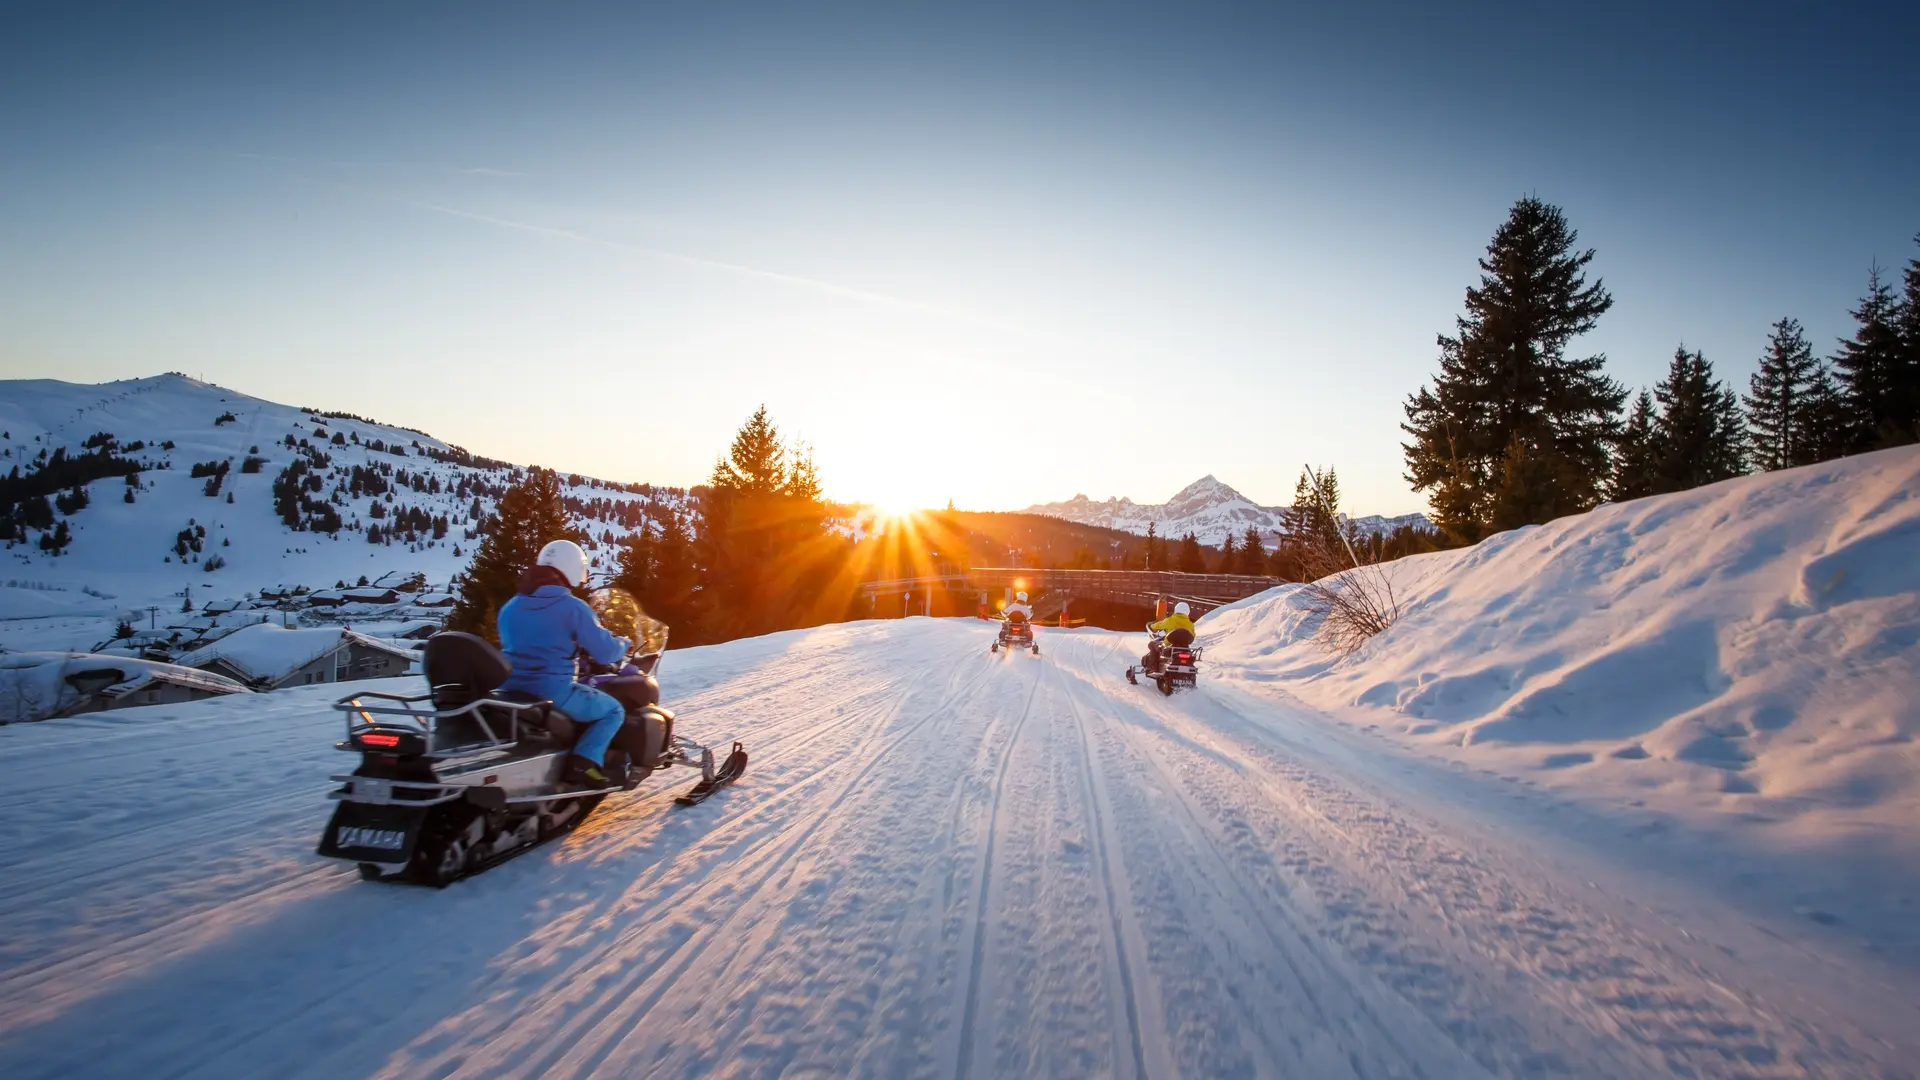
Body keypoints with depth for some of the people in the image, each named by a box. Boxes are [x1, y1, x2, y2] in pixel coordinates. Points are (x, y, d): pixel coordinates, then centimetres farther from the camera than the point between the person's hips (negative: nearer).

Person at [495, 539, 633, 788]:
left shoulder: (509, 607, 11)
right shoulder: (572, 607, -10)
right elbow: (605, 652, -9)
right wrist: (624, 644, 14)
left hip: (510, 690, 7)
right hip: (553, 691, -7)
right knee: (614, 711, 11)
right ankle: (584, 763, -13)